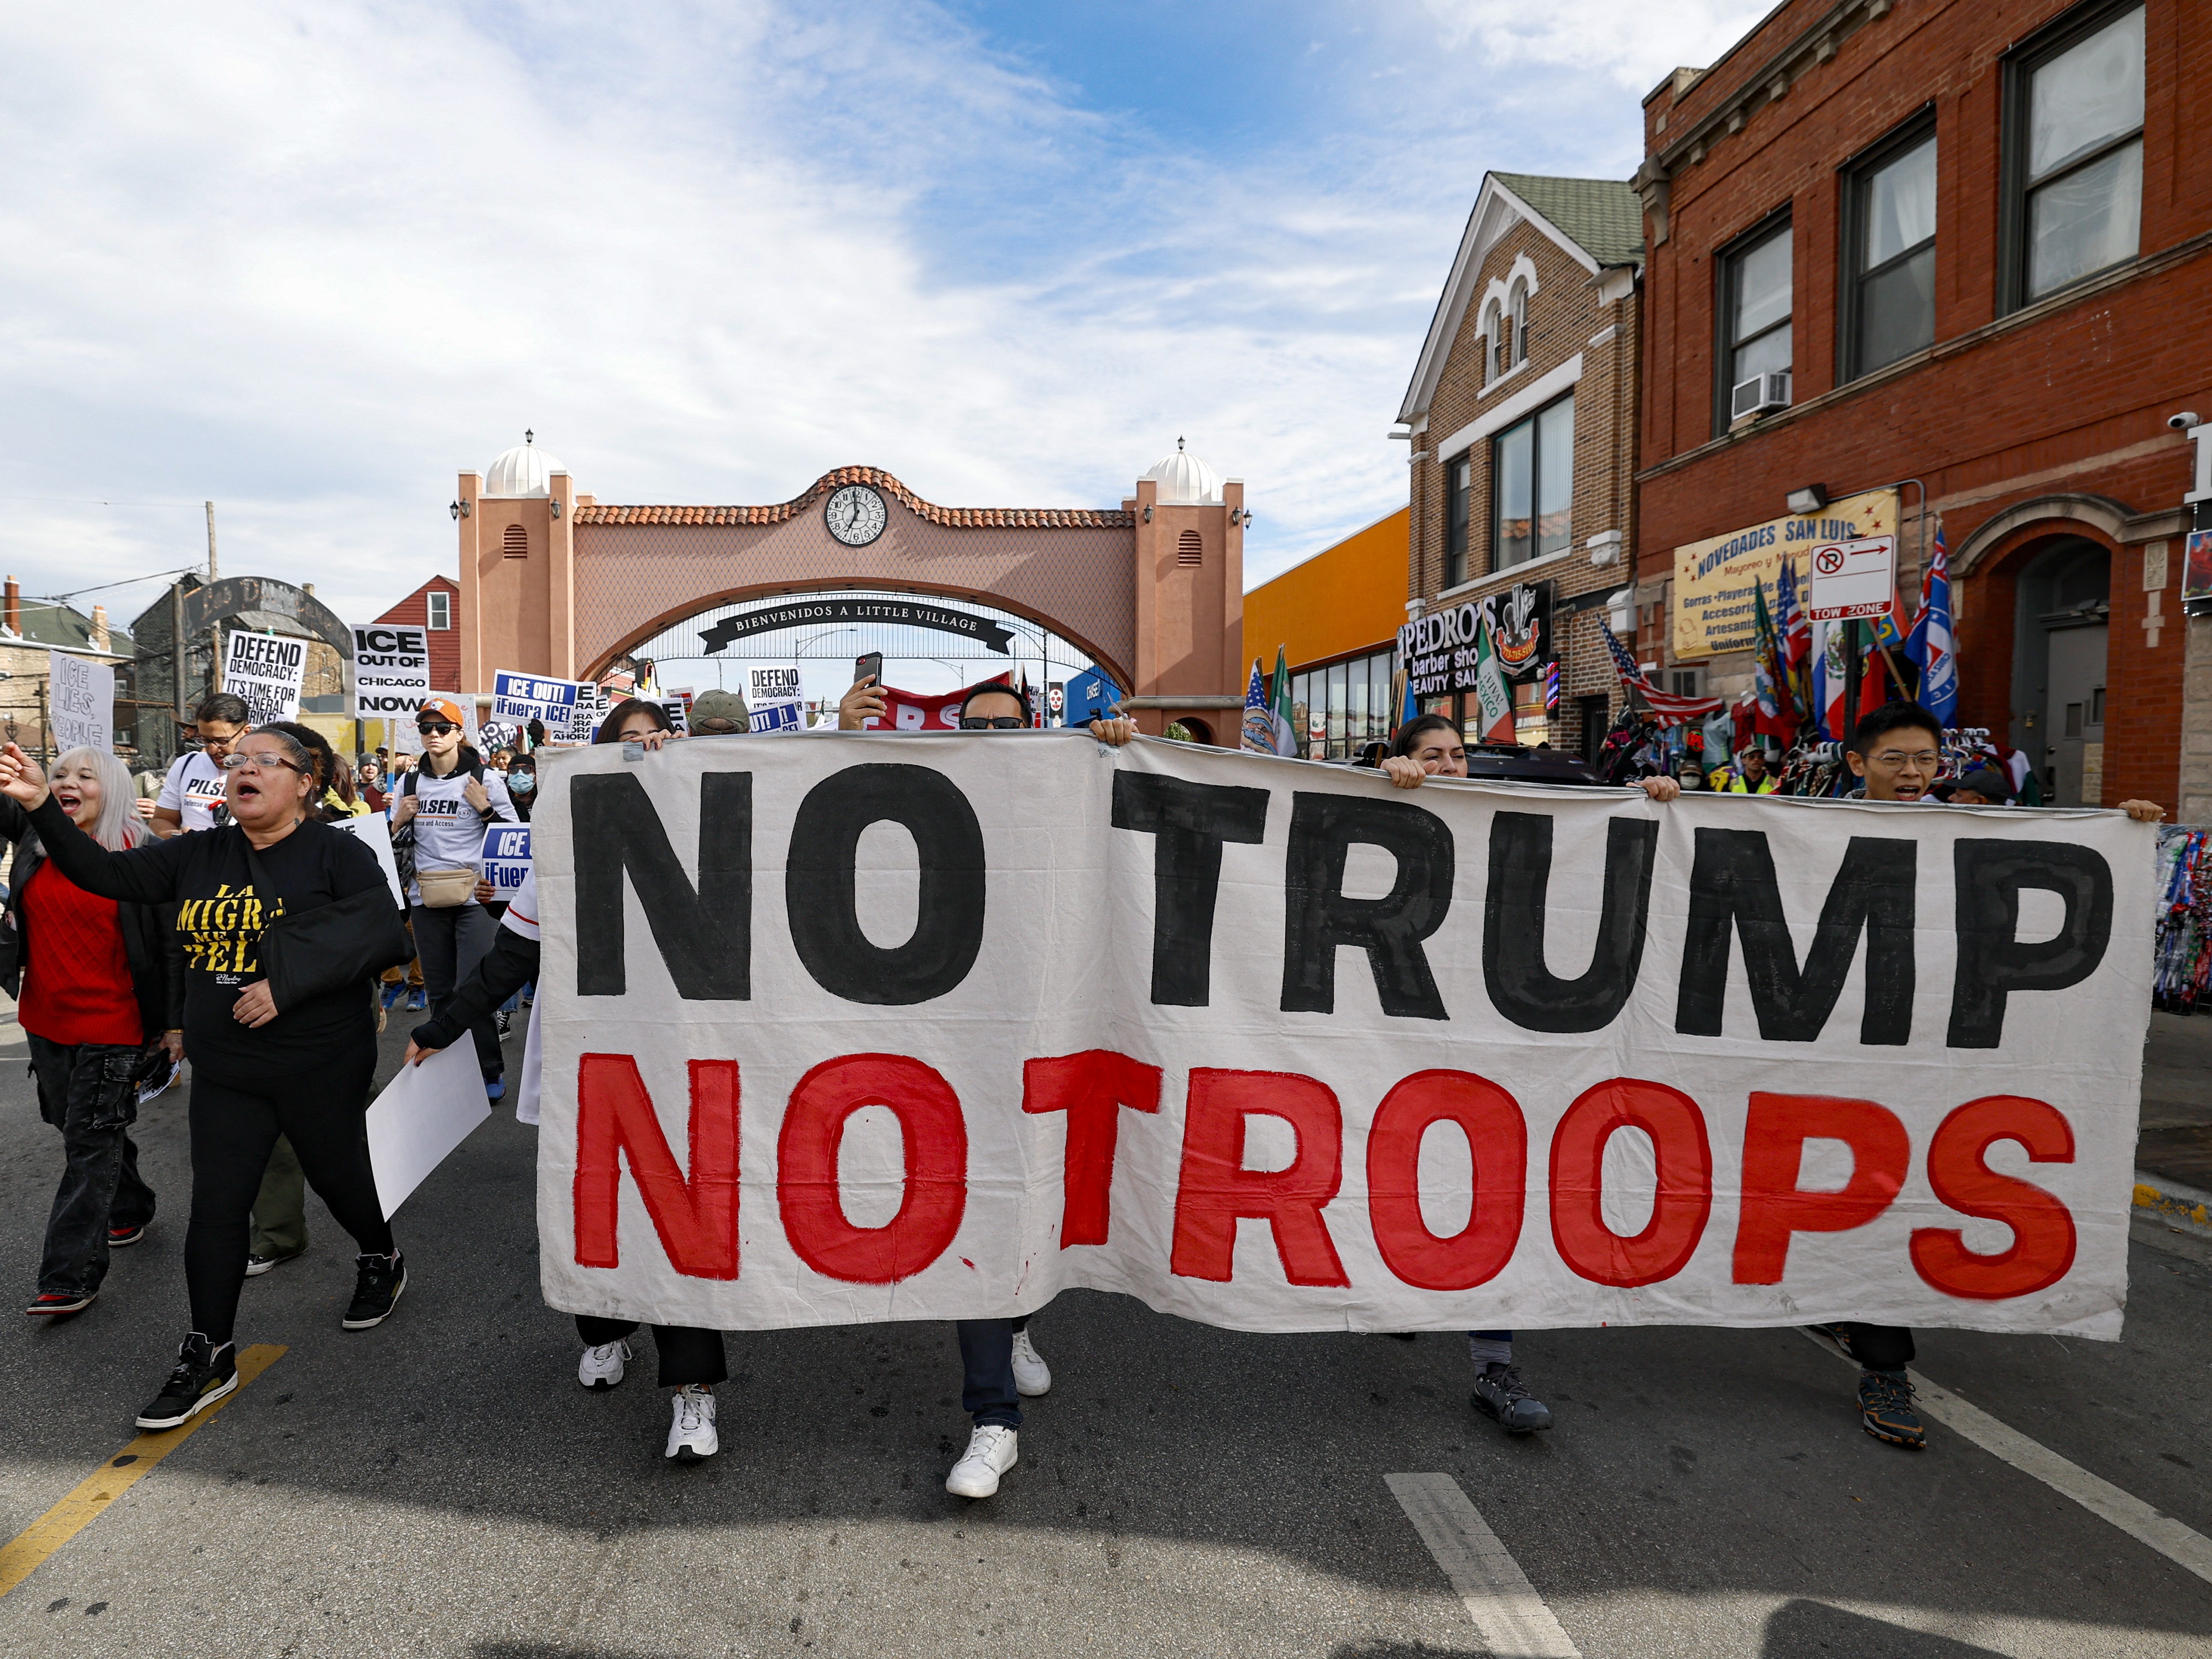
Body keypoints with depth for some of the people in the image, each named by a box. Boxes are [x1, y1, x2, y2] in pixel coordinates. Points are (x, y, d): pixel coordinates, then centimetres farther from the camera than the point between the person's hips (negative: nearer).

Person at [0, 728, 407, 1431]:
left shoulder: (338, 853, -9)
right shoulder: (199, 856, 6)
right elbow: (104, 873, -2)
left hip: (322, 1067, -4)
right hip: (225, 1071, 4)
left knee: (338, 1176, 14)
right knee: (215, 1205, 4)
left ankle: (381, 1261, 43)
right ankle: (208, 1354, 17)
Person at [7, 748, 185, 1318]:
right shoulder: (33, 833, 4)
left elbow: (171, 943, -8)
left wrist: (175, 1023, -7)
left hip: (111, 1025, -6)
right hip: (45, 1018, 6)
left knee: (90, 1142, -2)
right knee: (87, 1129, 20)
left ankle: (71, 1277, 4)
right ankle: (131, 1211, 41)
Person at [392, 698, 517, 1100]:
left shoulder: (485, 780, -1)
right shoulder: (410, 783, 11)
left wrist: (485, 808, -14)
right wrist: (399, 820, 0)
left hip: (475, 897, -4)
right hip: (426, 899, 5)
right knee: (439, 991, 10)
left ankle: (491, 1071, 4)